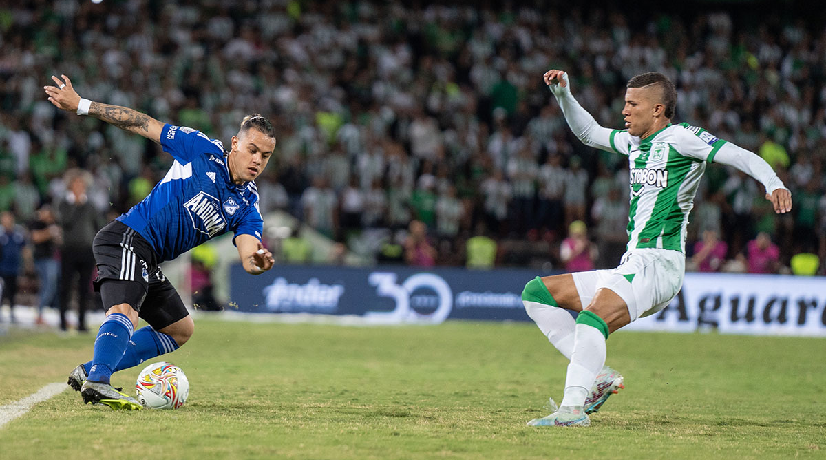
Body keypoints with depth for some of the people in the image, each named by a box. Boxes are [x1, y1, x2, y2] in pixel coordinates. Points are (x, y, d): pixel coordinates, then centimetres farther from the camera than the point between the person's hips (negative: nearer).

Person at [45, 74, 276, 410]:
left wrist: (257, 262, -38)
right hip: (127, 238, -8)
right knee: (124, 312, -31)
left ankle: (89, 372, 10)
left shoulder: (247, 208, 5)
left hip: (148, 262, 8)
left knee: (180, 331, 17)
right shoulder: (202, 149, -6)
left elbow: (248, 253, -11)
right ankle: (97, 380, -53)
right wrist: (81, 105, -3)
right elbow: (142, 124, -1)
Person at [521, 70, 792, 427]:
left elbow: (742, 157, -11)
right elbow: (588, 132, 35)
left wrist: (773, 184, -28)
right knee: (536, 293, 7)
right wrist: (562, 93, 21)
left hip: (658, 264, -10)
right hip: (632, 266, 10)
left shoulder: (679, 137, -5)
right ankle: (597, 375, -5)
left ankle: (573, 409, -40)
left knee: (591, 319, -33)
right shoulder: (633, 142, 20)